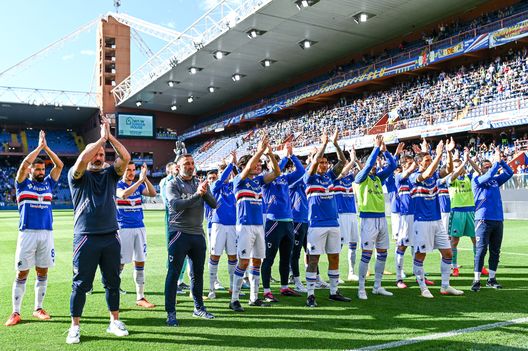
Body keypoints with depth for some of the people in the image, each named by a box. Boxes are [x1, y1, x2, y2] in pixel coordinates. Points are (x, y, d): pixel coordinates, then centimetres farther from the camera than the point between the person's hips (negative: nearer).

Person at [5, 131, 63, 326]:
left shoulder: (48, 183, 13)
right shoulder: (22, 184, 5)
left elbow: (59, 165, 6)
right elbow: (24, 163, -11)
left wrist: (46, 147, 2)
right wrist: (40, 146, -5)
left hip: (47, 233, 3)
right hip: (27, 233, -3)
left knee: (42, 272, 8)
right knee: (22, 273, 0)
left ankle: (38, 308, 19)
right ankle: (15, 312, 7)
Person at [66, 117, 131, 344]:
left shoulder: (110, 174, 11)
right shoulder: (78, 176, 3)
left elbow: (126, 158, -4)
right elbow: (82, 159, -18)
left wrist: (110, 136, -9)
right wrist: (102, 138, -12)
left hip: (111, 237, 3)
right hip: (86, 238, -3)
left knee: (113, 281, 11)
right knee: (81, 284, 2)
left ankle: (115, 322, 24)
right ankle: (75, 327, 15)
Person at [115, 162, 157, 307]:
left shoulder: (139, 185, 10)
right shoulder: (117, 185, -4)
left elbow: (153, 193, -7)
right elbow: (123, 194, -27)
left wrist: (145, 178, -19)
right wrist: (140, 180, -29)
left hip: (140, 228, 5)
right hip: (123, 229, -5)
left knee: (140, 262, 8)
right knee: (119, 264, -2)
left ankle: (140, 297, 17)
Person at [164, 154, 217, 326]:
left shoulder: (200, 183, 11)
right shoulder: (172, 185, -3)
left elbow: (213, 204, 1)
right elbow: (176, 205, -19)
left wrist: (205, 192, -18)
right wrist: (197, 194, -28)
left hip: (198, 233, 5)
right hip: (179, 233, -5)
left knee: (198, 273, 14)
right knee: (173, 273, -3)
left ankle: (199, 308, 27)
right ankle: (170, 312, 2)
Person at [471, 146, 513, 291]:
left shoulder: (496, 180, 16)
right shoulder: (476, 180, 0)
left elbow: (510, 172, 10)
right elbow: (488, 176, -18)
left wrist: (501, 160, -1)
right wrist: (497, 161, -13)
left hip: (498, 220, 6)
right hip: (483, 220, -6)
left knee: (495, 251, 9)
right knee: (481, 250, -8)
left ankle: (492, 279, 18)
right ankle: (476, 280, -6)